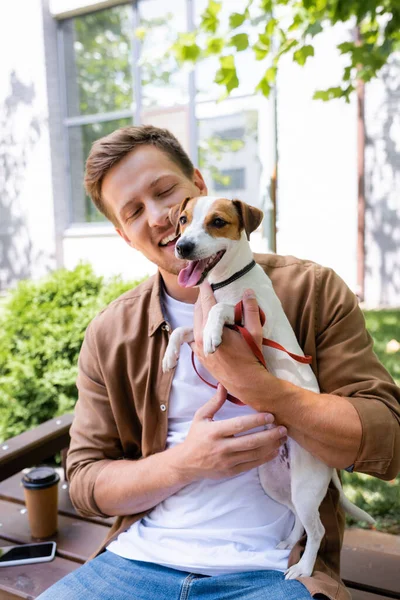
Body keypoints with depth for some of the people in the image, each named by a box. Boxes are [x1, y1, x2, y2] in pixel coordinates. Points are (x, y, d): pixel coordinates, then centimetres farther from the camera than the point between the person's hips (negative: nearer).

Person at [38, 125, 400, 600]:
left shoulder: (312, 291, -5)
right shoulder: (110, 334, 1)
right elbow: (84, 480, 5)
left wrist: (247, 379, -22)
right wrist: (185, 462, -14)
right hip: (138, 560, 2)